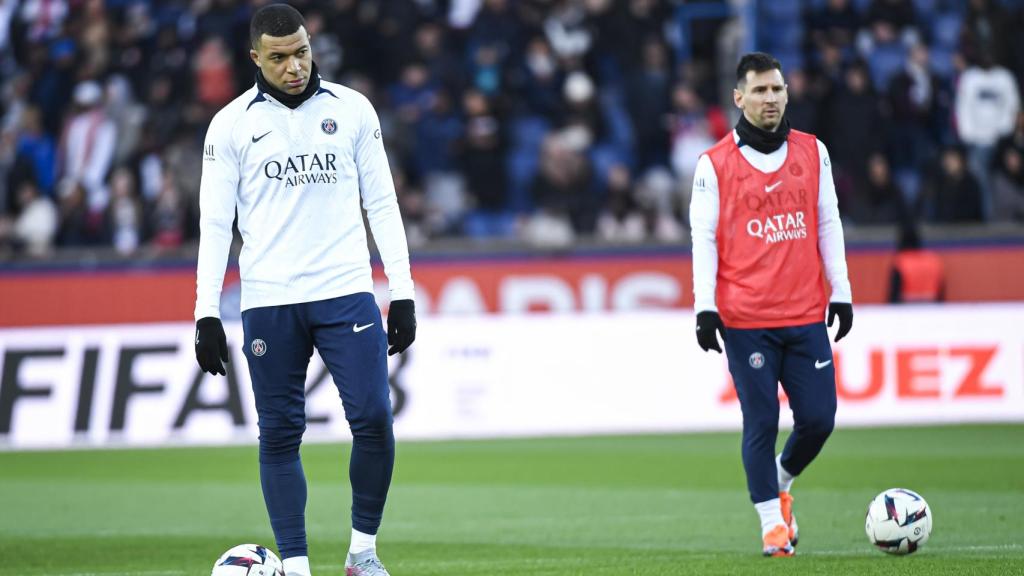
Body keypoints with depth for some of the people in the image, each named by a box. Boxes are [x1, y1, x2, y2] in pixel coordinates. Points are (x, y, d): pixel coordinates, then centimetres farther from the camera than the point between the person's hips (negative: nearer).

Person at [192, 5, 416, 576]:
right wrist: (207, 314, -4)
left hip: (346, 293, 0)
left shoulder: (352, 109, 6)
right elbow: (215, 222, 3)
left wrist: (404, 293, 3)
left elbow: (382, 202, 8)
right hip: (269, 303, 0)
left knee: (374, 418, -10)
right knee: (280, 433, 1)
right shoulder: (232, 124, 3)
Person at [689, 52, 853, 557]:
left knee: (818, 418, 0)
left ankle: (780, 484, 28)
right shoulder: (715, 164, -1)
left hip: (805, 315, 3)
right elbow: (703, 237, -1)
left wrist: (841, 291, 8)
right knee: (761, 423, -2)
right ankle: (772, 523, 10)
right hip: (745, 319, -3)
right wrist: (705, 307, -8)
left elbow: (828, 225, 13)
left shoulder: (812, 152, 9)